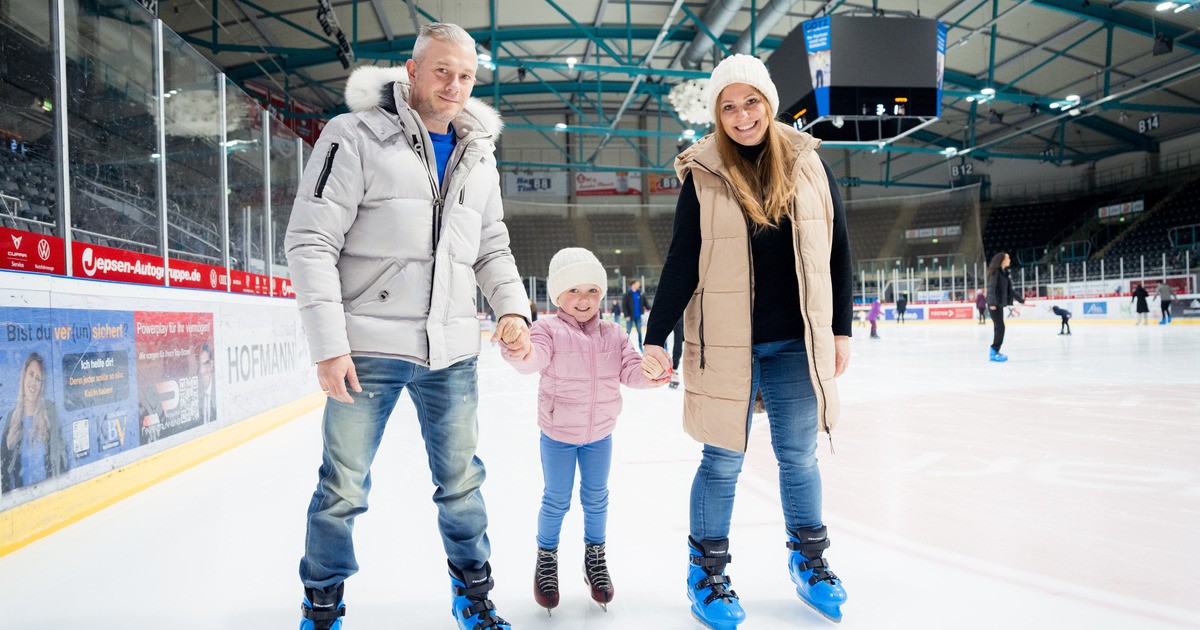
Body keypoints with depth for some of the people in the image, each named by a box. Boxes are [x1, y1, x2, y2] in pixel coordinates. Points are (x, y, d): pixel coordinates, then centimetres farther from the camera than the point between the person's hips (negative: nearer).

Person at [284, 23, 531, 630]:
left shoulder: (478, 157, 11)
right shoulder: (355, 135, -7)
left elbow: (492, 249, 18)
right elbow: (310, 242, -10)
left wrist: (512, 307, 0)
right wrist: (329, 344, -16)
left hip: (452, 353, 5)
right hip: (368, 348, -4)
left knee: (462, 480, 14)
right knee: (343, 488, 7)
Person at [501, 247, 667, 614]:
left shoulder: (614, 335, -1)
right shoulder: (550, 330, -14)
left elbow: (631, 371, -6)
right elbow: (533, 359, -31)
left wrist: (651, 373, -28)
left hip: (599, 433, 3)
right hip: (557, 434, -3)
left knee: (596, 498, 16)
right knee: (556, 500, 9)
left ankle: (595, 557, 36)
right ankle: (546, 557, 32)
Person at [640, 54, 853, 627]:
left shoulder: (808, 165, 4)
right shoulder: (702, 176, -2)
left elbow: (836, 251, 8)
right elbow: (681, 264, -1)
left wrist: (841, 328, 8)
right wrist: (654, 337, -5)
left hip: (797, 343, 2)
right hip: (726, 342, -2)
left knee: (798, 455, 11)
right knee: (723, 460, 5)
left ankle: (809, 560, 33)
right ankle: (707, 571, 24)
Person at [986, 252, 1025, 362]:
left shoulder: (1004, 273, 16)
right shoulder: (995, 272, -10)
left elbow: (1009, 290, 25)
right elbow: (991, 288, -19)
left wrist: (1020, 299, 30)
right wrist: (992, 302, -29)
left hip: (1000, 304, 9)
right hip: (994, 304, -9)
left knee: (998, 328, 8)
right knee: (1000, 327, -12)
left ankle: (995, 352, 13)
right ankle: (994, 352, -9)